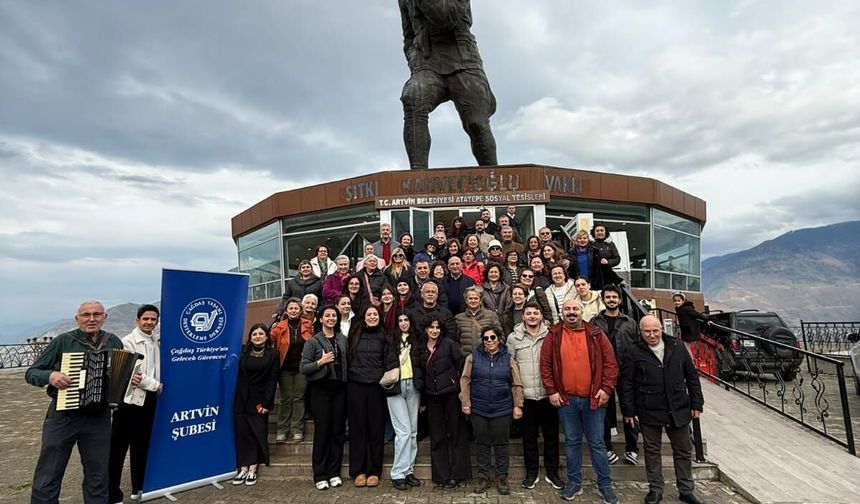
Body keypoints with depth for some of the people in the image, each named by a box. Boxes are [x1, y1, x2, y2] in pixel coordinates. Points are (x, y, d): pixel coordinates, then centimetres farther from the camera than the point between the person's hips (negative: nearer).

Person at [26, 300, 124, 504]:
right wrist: (50, 376, -18)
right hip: (62, 416, -2)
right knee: (48, 476, 7)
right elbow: (31, 373, 1)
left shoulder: (114, 343, 4)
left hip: (99, 417, 2)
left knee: (98, 475, 13)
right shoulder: (62, 341, -2)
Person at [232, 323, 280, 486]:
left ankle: (252, 470, 9)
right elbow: (239, 377, 7)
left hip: (259, 400, -2)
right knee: (242, 433, 4)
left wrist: (266, 403, -11)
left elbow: (272, 380, -6)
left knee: (257, 434, 1)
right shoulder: (243, 352, 7)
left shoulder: (272, 354, -2)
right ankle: (243, 470, 12)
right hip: (242, 400, 2)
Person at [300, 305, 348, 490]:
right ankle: (320, 475, 12)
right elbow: (303, 368, -6)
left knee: (338, 430, 6)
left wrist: (346, 379, 3)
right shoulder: (313, 341, -3)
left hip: (339, 388, 4)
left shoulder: (343, 339, 7)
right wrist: (320, 362, -17)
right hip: (320, 389, -3)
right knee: (322, 430, 0)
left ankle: (334, 472, 19)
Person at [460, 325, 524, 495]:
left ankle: (502, 478, 26)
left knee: (502, 443, 10)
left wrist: (517, 405, -2)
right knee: (482, 443, 11)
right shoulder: (473, 357, -2)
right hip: (478, 409, 0)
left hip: (502, 409, 0)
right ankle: (483, 477, 26)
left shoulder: (508, 359, 0)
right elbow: (465, 380, -1)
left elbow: (516, 384, 2)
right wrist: (465, 402, -5)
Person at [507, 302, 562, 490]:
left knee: (551, 434, 12)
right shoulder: (514, 337, 0)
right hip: (525, 395, 0)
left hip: (548, 394, 0)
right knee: (529, 435, 11)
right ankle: (531, 472, 28)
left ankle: (552, 472, 29)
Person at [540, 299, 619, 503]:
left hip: (593, 399, 0)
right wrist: (551, 390, -5)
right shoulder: (553, 336, -2)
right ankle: (574, 481, 28)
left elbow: (610, 362, -1)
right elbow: (545, 364, -1)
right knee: (571, 442, 13)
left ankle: (605, 484, 26)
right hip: (566, 399, 1)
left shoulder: (596, 334, -2)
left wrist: (606, 388, -8)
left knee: (596, 442, 11)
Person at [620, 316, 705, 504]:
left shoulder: (677, 348, 1)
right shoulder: (633, 352, -8)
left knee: (683, 451, 15)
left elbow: (692, 377, 9)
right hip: (649, 411, -3)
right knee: (652, 451, 10)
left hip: (679, 410, 3)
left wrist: (696, 404, 6)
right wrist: (629, 411, -6)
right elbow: (626, 384, -5)